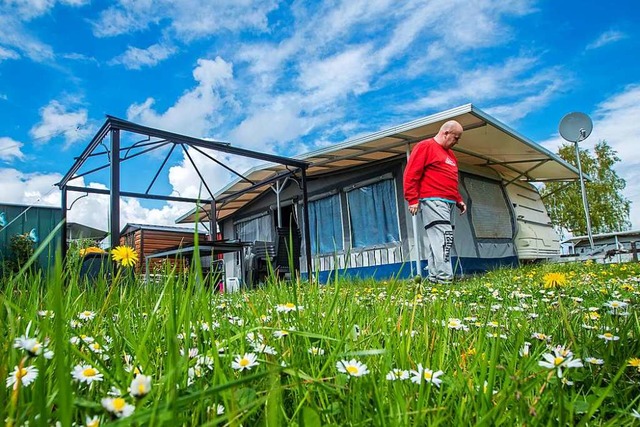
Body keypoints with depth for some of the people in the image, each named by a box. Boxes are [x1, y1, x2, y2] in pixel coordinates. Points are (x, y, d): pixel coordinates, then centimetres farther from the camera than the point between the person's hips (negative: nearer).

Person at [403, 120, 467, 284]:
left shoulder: (449, 153, 26)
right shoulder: (425, 147, -3)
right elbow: (411, 174, -10)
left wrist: (459, 200, 21)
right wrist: (413, 199, -15)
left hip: (447, 203, 9)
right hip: (433, 201, -9)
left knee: (436, 240, 7)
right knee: (444, 237, -16)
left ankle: (434, 277, 10)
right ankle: (444, 278, -16)